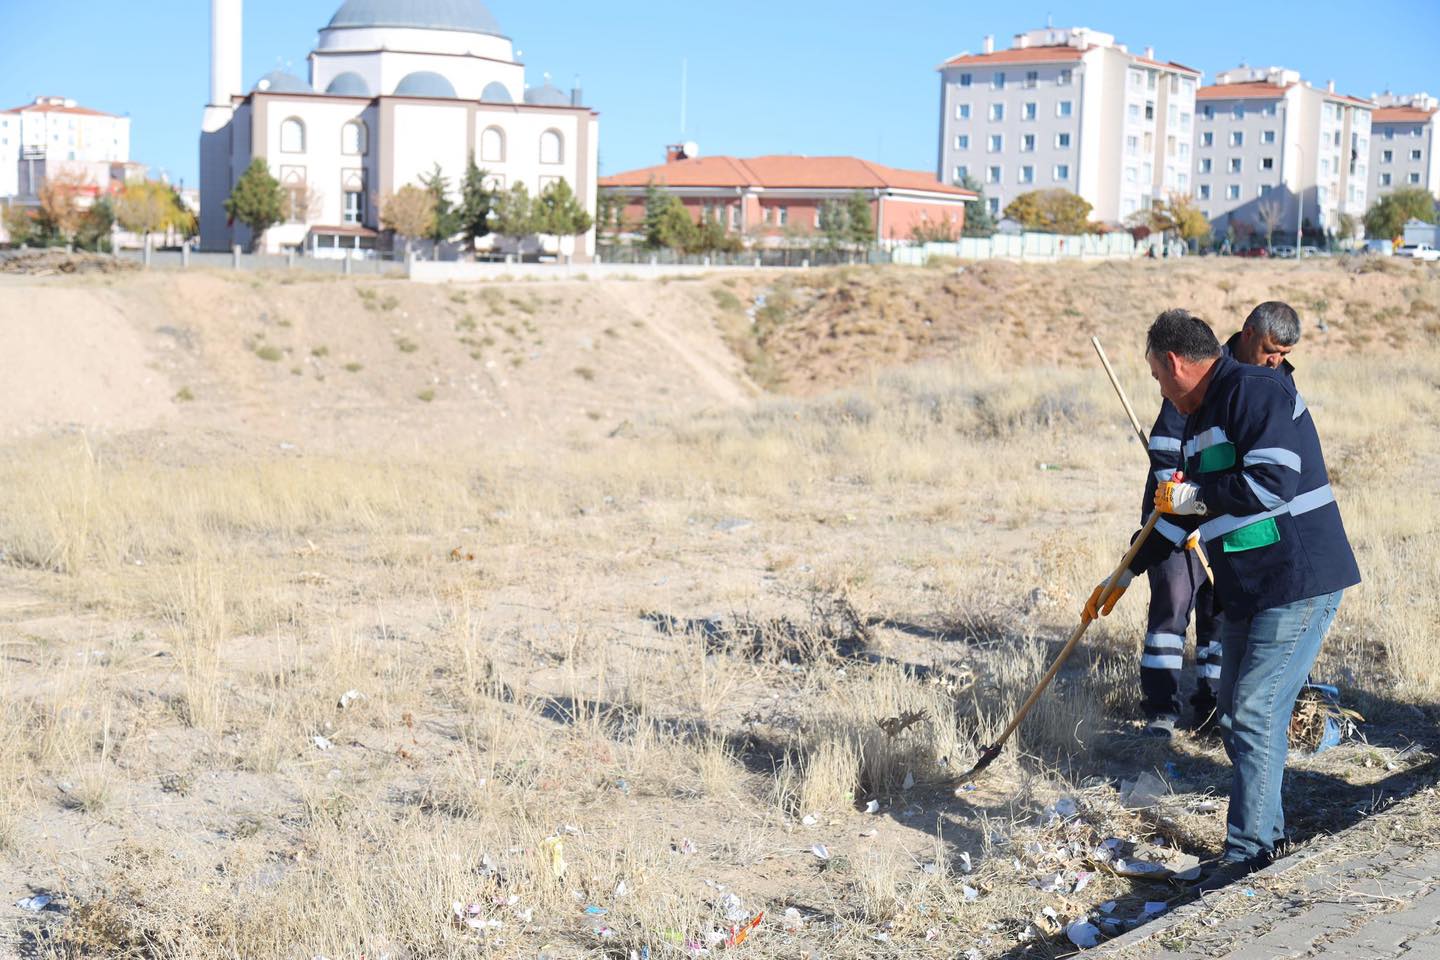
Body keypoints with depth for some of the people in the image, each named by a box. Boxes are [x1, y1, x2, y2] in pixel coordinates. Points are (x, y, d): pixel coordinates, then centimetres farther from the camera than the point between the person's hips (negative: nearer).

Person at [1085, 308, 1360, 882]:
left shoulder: (1256, 392, -13)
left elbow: (1275, 481, -26)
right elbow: (1177, 517, 27)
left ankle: (1248, 853, -5)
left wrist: (1195, 494, -14)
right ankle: (1267, 833, 26)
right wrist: (1123, 578, 31)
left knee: (1256, 714, -11)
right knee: (1235, 715, 14)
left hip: (1300, 586, -10)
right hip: (1246, 592, 10)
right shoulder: (1199, 420, 18)